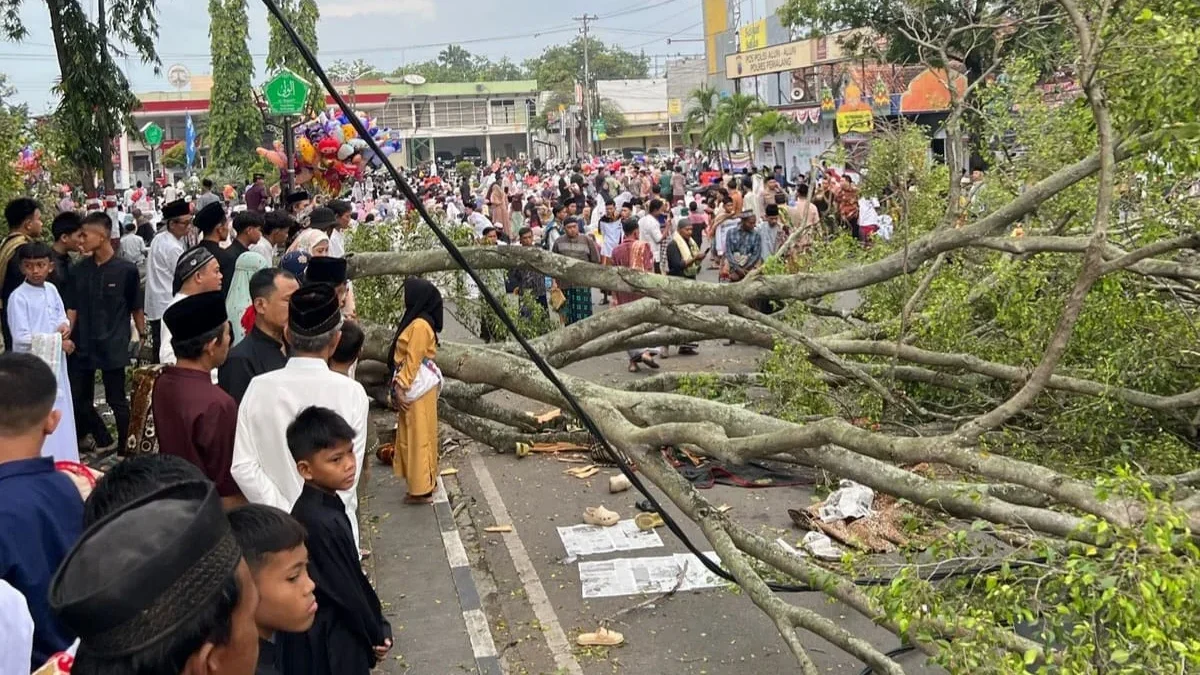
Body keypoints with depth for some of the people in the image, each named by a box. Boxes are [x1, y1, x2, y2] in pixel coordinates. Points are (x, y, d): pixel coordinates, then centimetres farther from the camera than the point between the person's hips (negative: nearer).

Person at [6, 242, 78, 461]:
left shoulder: (51, 290, 6)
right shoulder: (18, 297, -14)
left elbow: (62, 316, 17)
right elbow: (22, 338, -19)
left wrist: (64, 326, -6)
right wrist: (58, 342, -15)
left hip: (56, 364, 7)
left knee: (60, 417, 13)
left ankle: (63, 464, 24)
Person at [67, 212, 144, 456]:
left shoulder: (126, 270, -6)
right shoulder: (78, 270, 4)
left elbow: (136, 308, 2)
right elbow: (72, 308, 5)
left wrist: (142, 336, 4)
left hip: (113, 347, -4)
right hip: (82, 346, 4)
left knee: (117, 400, 4)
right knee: (79, 400, 9)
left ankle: (125, 448, 16)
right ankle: (105, 443, 26)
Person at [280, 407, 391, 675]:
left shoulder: (322, 505, 0)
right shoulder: (321, 523, -29)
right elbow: (346, 591, -21)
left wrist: (375, 627, 10)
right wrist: (376, 633, -7)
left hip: (334, 628, 9)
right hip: (329, 643, -9)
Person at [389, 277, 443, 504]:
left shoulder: (420, 325, -19)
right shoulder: (417, 321, 12)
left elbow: (413, 360, -20)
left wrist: (401, 387, -18)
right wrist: (400, 385, 15)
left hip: (416, 387, -10)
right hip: (413, 385, 10)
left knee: (418, 436, -4)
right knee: (414, 436, 16)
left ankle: (422, 490, 3)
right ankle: (423, 483, 24)